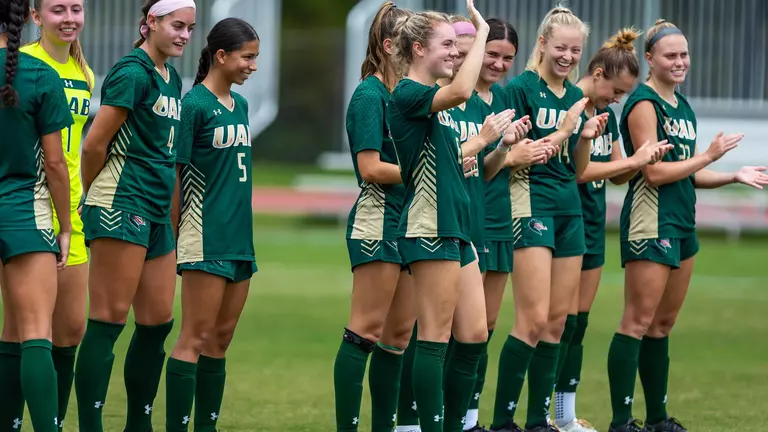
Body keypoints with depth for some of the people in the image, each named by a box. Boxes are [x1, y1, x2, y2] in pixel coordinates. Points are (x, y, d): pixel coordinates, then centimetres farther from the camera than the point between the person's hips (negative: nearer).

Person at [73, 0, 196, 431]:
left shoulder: (172, 79, 17)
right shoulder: (133, 73, -11)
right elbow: (95, 143, -13)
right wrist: (94, 195, 1)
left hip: (157, 213, 9)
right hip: (122, 206, -9)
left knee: (158, 322, 9)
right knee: (108, 321, -8)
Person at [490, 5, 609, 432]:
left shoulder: (576, 97, 14)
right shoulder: (521, 89, -6)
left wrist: (586, 138, -1)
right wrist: (562, 131, -17)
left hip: (570, 210, 7)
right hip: (532, 202, -7)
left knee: (558, 320, 7)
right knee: (534, 319, -13)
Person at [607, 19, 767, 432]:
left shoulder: (682, 106, 16)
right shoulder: (644, 103, -11)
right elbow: (655, 172, -18)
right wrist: (709, 155, -11)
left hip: (682, 223, 9)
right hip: (650, 221, -9)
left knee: (663, 324, 12)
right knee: (638, 321, -9)